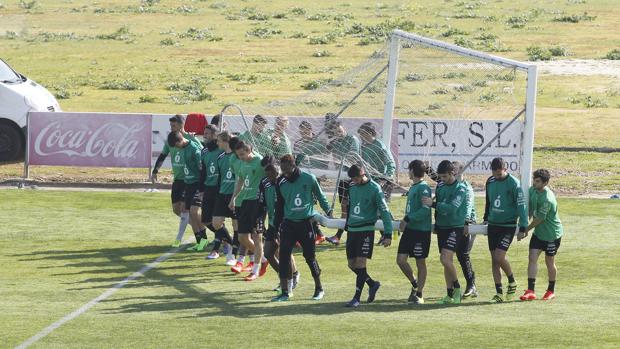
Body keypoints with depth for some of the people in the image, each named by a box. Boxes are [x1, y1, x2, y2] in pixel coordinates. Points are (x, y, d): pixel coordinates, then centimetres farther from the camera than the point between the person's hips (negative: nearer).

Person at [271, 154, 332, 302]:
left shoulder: (308, 178, -8)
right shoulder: (281, 183, -1)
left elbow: (320, 195, 8)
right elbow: (279, 206, 8)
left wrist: (328, 211, 10)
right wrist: (275, 227, 10)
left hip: (306, 223, -2)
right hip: (288, 223, 2)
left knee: (310, 256, 5)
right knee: (284, 256, -7)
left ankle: (319, 289, 21)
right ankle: (285, 291, -2)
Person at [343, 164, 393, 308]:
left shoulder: (374, 189, -10)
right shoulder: (352, 187, 8)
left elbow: (384, 211, -10)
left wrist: (388, 234, -13)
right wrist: (347, 225, 24)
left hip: (366, 230, -7)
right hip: (352, 230, 7)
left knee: (361, 263, -12)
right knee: (352, 264, 7)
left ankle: (357, 298, -10)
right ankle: (373, 284, 28)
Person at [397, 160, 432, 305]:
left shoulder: (423, 188, -13)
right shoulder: (413, 187, 14)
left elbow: (425, 210, -22)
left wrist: (407, 219, -22)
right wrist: (405, 221, 9)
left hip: (421, 231, -8)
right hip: (409, 229, 8)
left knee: (420, 263, 2)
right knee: (401, 260, 3)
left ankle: (419, 294, 10)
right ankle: (415, 284, 23)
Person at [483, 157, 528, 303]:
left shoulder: (514, 183, -13)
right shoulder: (490, 181, 5)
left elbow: (521, 205, -12)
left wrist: (523, 227, -15)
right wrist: (486, 219, 23)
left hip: (508, 226, -6)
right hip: (493, 224, 6)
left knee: (499, 257, -16)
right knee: (494, 260, 4)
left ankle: (512, 282, 9)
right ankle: (499, 293, 9)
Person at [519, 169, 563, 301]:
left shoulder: (547, 199, -29)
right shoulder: (533, 190, -3)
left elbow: (539, 219, -22)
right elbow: (530, 210, 11)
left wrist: (525, 231, -12)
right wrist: (524, 226, 3)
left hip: (552, 233, -7)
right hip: (538, 232, 7)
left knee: (549, 262, 7)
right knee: (532, 258, -6)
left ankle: (551, 291, 25)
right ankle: (530, 291, -9)